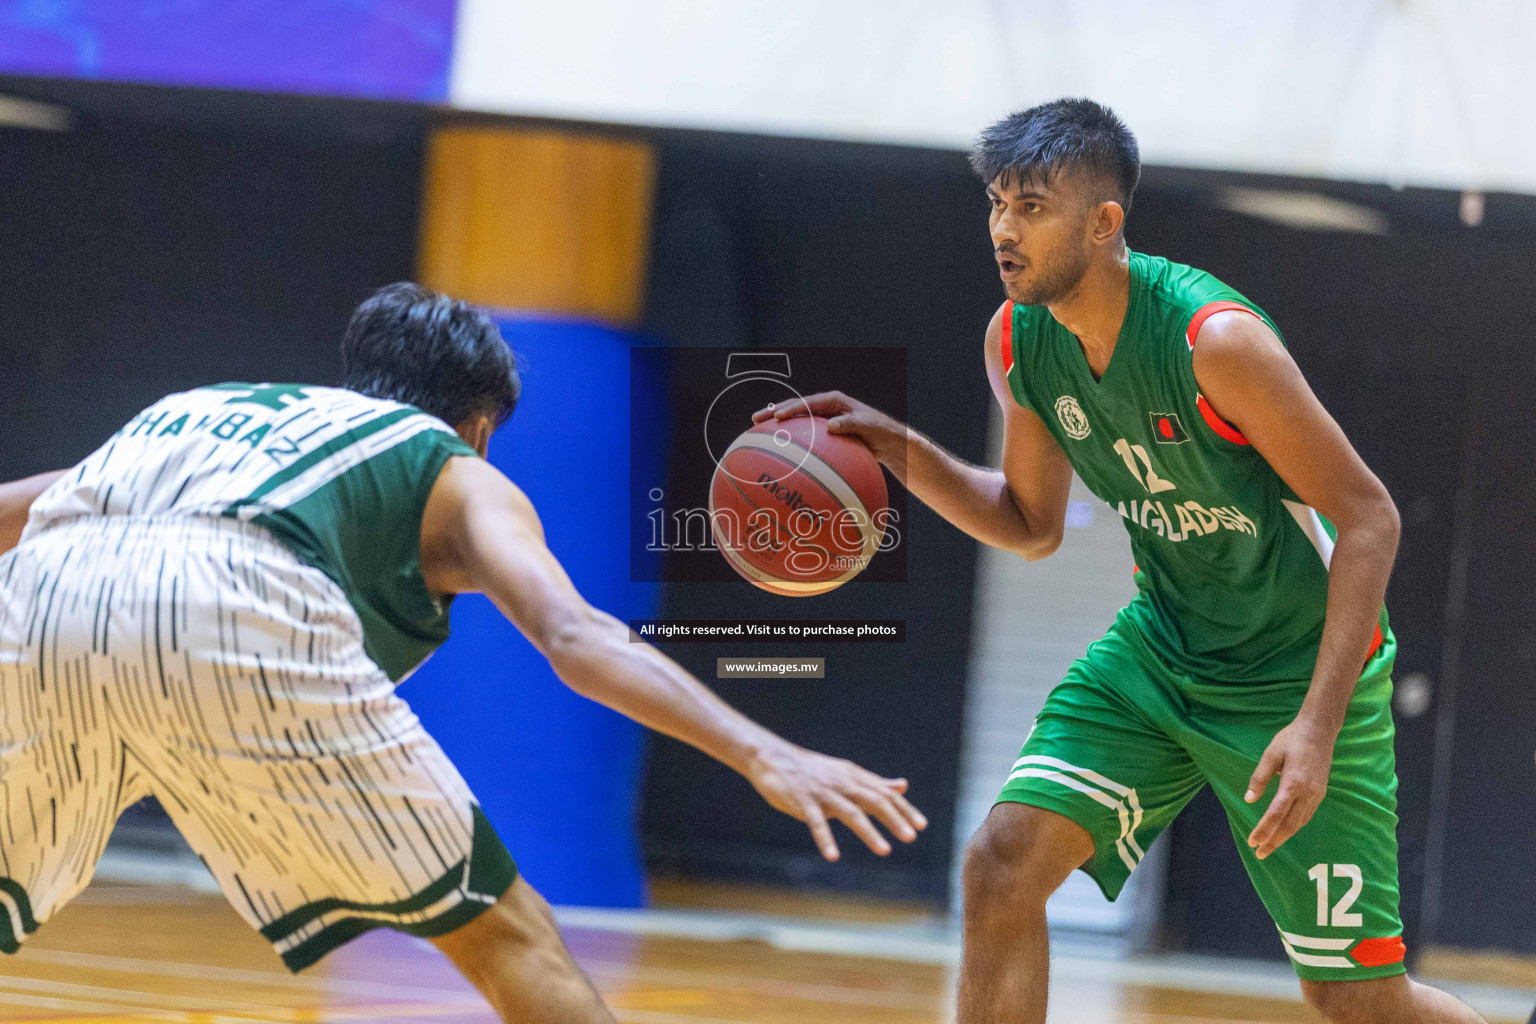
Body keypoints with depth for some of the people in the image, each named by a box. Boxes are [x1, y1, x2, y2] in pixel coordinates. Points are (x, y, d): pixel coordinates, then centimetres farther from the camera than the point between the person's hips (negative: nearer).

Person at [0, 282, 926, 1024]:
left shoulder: (209, 410, 40)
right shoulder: (458, 475, 26)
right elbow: (573, 637, 6)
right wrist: (760, 755, -3)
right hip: (239, 615, -4)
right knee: (508, 939, 10)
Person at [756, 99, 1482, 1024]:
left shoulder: (1215, 338, -28)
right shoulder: (1017, 341, -7)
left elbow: (1368, 516, -23)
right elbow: (1033, 526, 10)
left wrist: (1317, 724, -30)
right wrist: (900, 452, -8)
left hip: (1299, 666, -6)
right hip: (1162, 645, 6)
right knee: (1004, 863, -12)